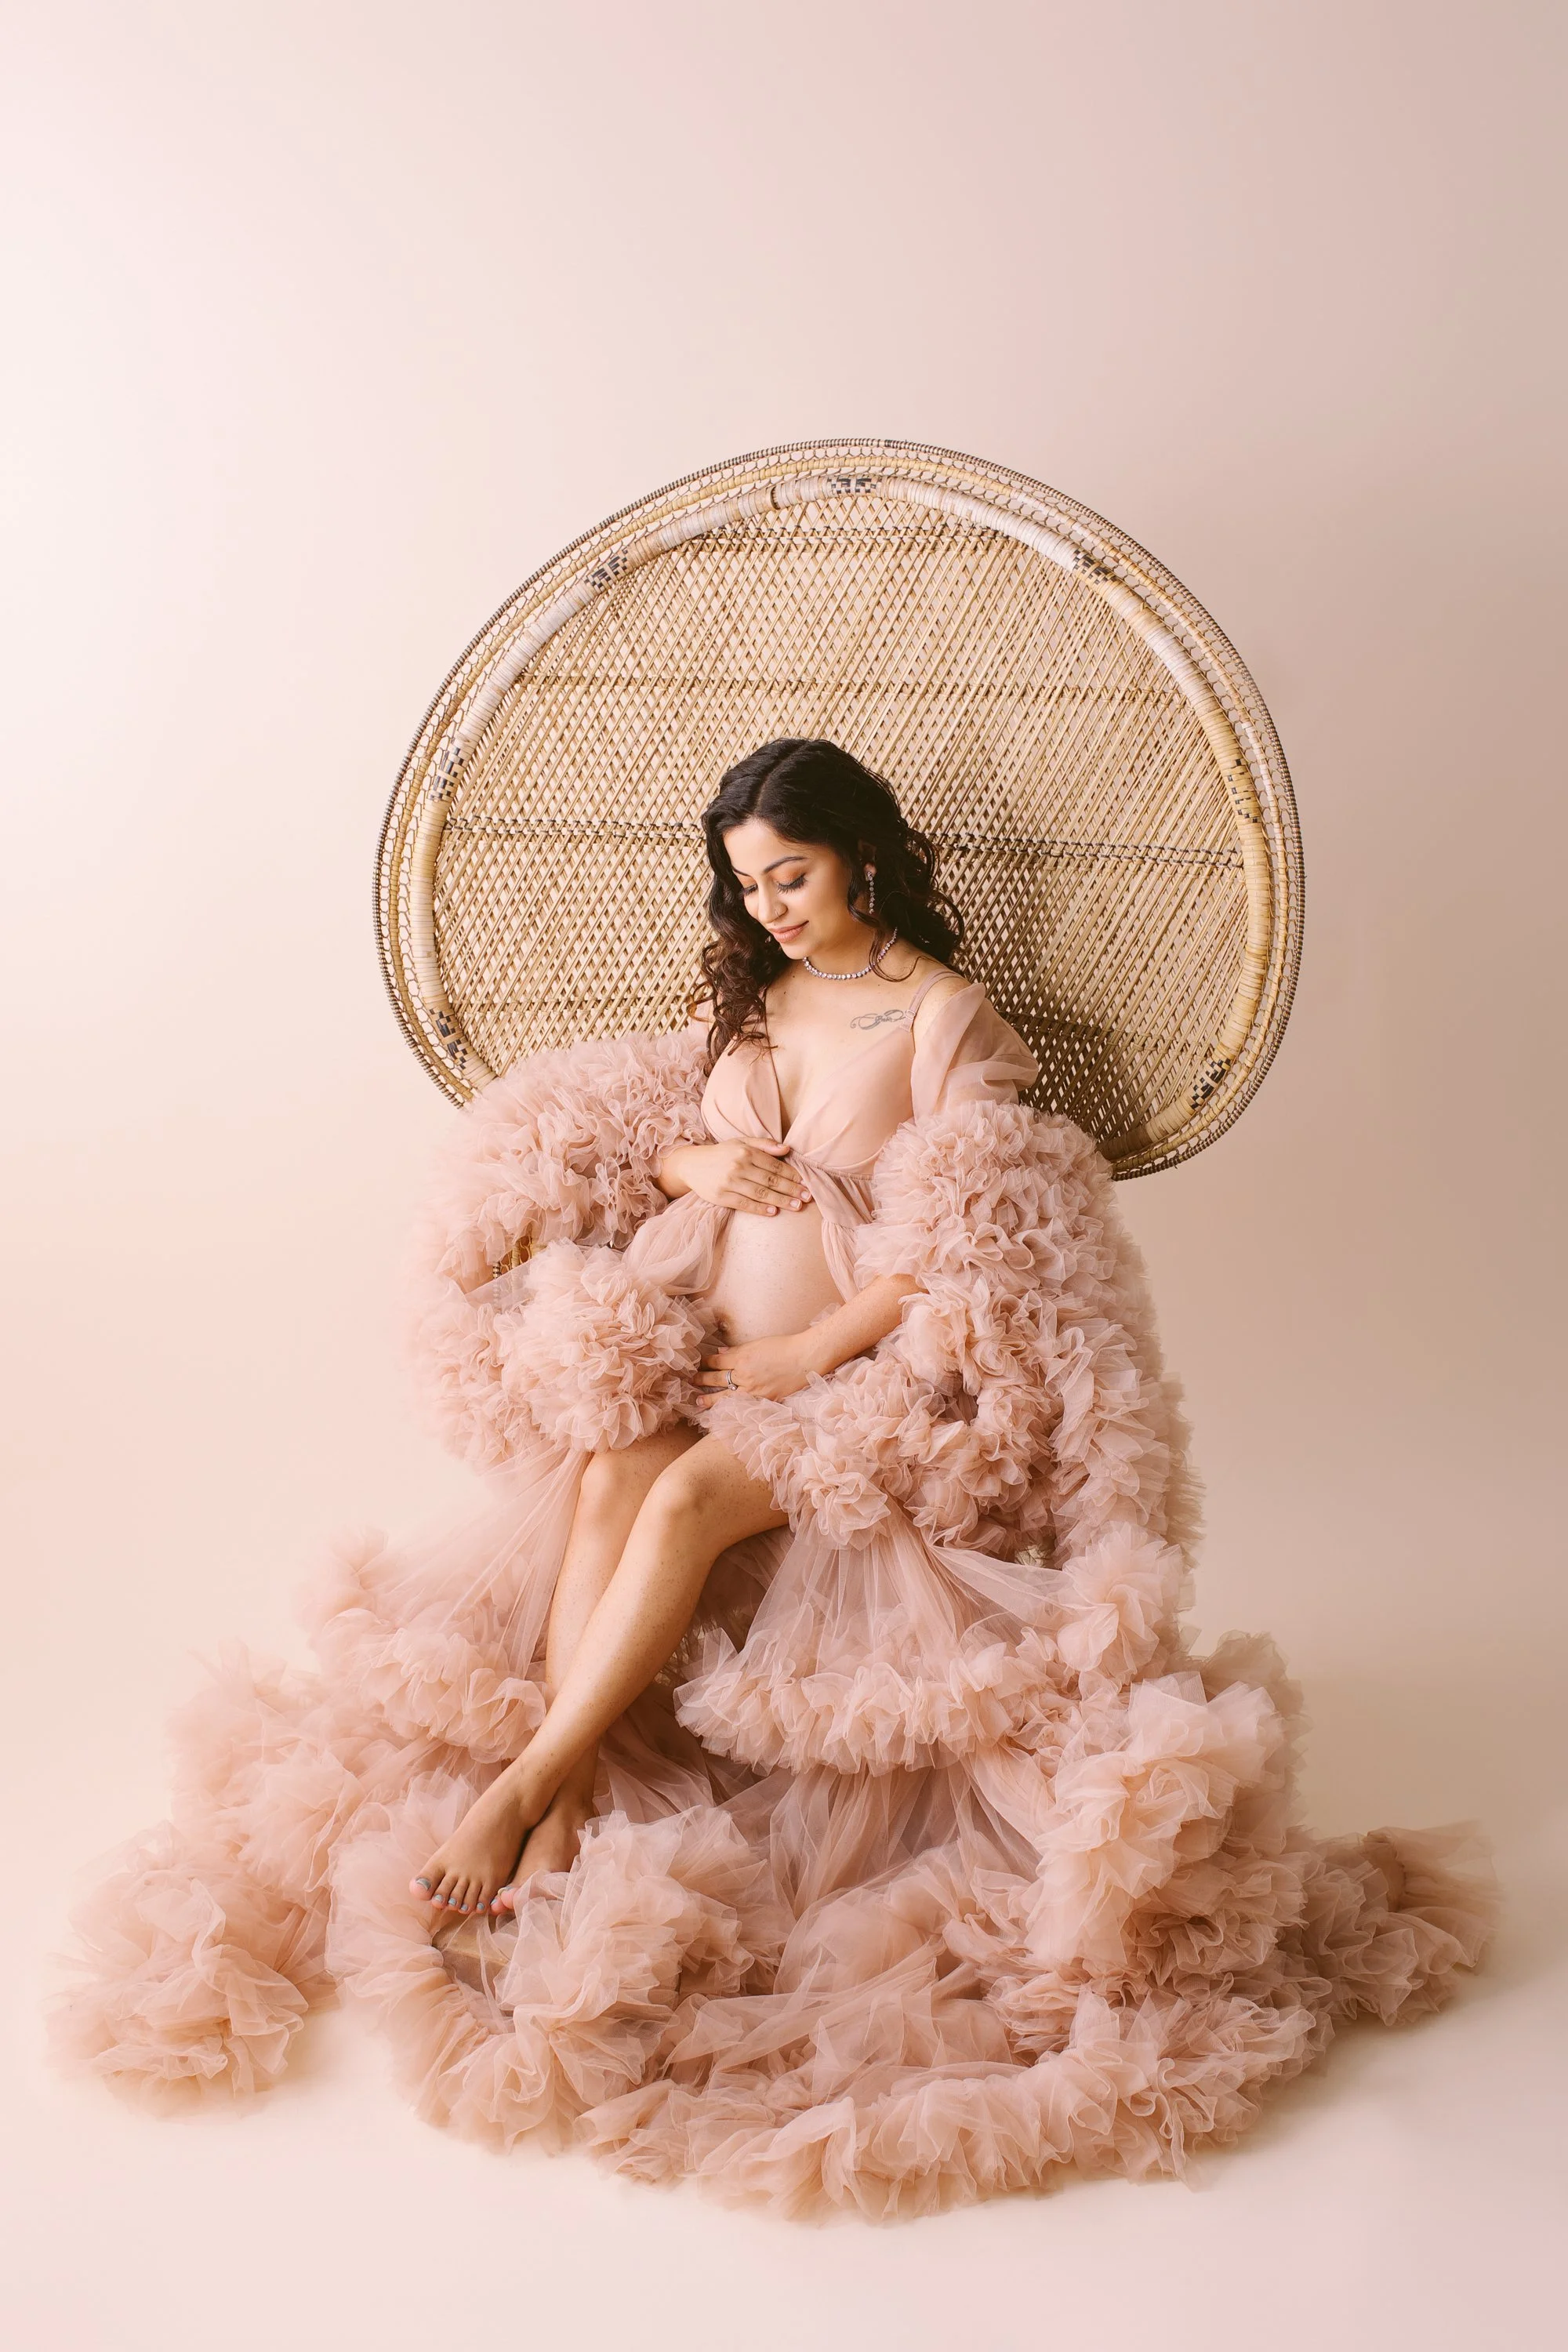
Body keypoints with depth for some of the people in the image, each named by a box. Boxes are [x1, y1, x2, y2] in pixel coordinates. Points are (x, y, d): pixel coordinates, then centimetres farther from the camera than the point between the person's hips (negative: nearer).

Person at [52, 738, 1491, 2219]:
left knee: (687, 1496, -31)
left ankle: (522, 1784, -26)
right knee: (605, 1475, -27)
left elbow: (949, 1251, -8)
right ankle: (572, 1820, -33)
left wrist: (810, 1351, -14)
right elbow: (638, 1132, 22)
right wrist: (693, 1160, -1)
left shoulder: (944, 1013, -2)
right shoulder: (742, 994, 16)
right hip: (693, 1352, 4)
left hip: (854, 1375, -4)